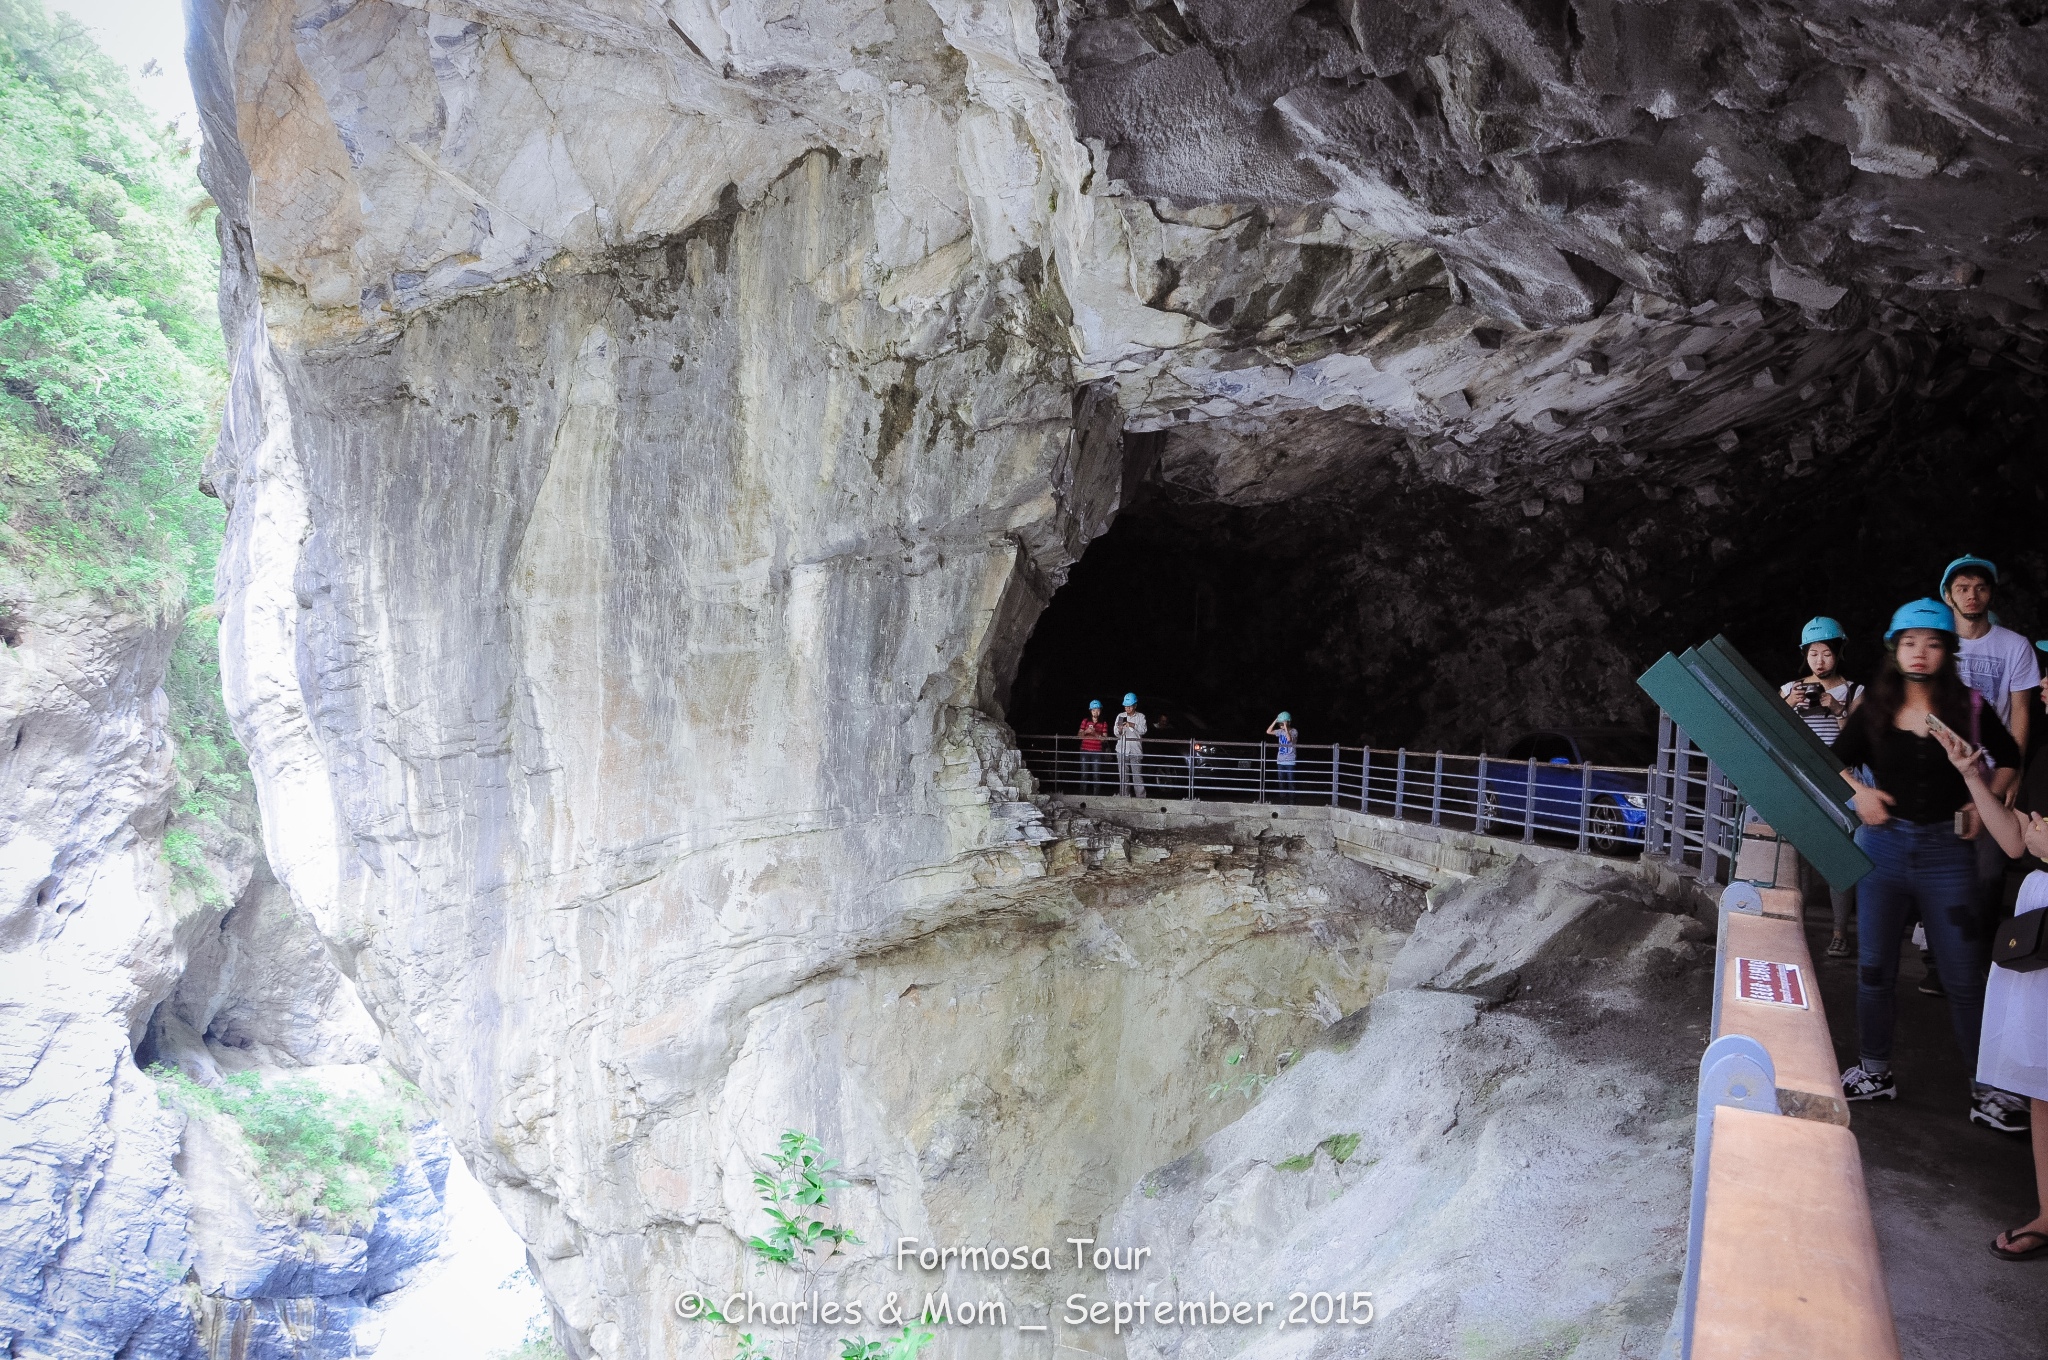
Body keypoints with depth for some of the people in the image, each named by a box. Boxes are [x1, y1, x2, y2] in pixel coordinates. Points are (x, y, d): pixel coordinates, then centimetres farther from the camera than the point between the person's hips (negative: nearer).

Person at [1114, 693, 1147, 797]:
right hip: (1122, 751, 2)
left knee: (1137, 775, -7)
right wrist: (1119, 730, -16)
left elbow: (1143, 730, -8)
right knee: (1123, 776, 3)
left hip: (1136, 751, -2)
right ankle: (1125, 797, 9)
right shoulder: (1120, 716, 12)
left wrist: (1132, 725, -25)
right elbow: (1116, 733, 7)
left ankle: (1140, 797, -5)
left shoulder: (1140, 716, 6)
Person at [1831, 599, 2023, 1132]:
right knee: (1875, 965, 10)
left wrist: (1984, 804, -1)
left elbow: (2009, 760, 12)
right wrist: (1859, 791, -5)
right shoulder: (1874, 709, 0)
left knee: (1964, 972, 1)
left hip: (1947, 850, -2)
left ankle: (1987, 1087, 14)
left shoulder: (1969, 708, -3)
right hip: (1883, 845, 2)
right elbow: (1835, 761, 13)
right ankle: (1875, 1072, 24)